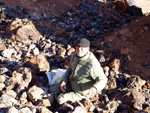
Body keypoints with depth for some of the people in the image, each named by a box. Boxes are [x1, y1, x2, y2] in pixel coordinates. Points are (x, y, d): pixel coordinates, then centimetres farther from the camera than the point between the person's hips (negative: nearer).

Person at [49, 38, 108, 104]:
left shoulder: (92, 64, -35)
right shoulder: (75, 56, -11)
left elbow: (102, 80, -30)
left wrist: (95, 88, -51)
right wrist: (64, 80, -9)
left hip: (84, 92, -7)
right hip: (72, 84, 7)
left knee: (60, 100, -10)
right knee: (52, 89, 7)